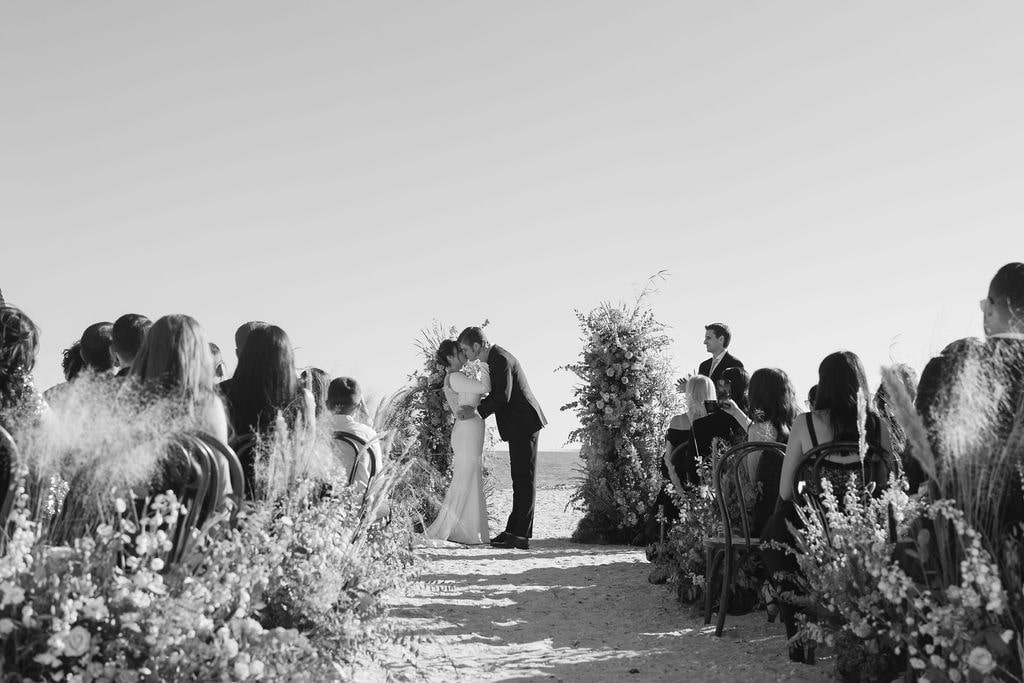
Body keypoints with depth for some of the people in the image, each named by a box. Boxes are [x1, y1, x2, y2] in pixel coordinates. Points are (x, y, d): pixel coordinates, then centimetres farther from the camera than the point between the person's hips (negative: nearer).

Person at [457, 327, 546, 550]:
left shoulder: (501, 359, -16)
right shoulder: (495, 358, 15)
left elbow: (502, 397, -21)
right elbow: (496, 394, 23)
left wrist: (477, 412, -13)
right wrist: (473, 407, 14)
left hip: (524, 424, -10)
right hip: (519, 425, 10)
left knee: (525, 480, -7)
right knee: (520, 480, 12)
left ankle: (521, 535, -6)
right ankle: (514, 530, 18)